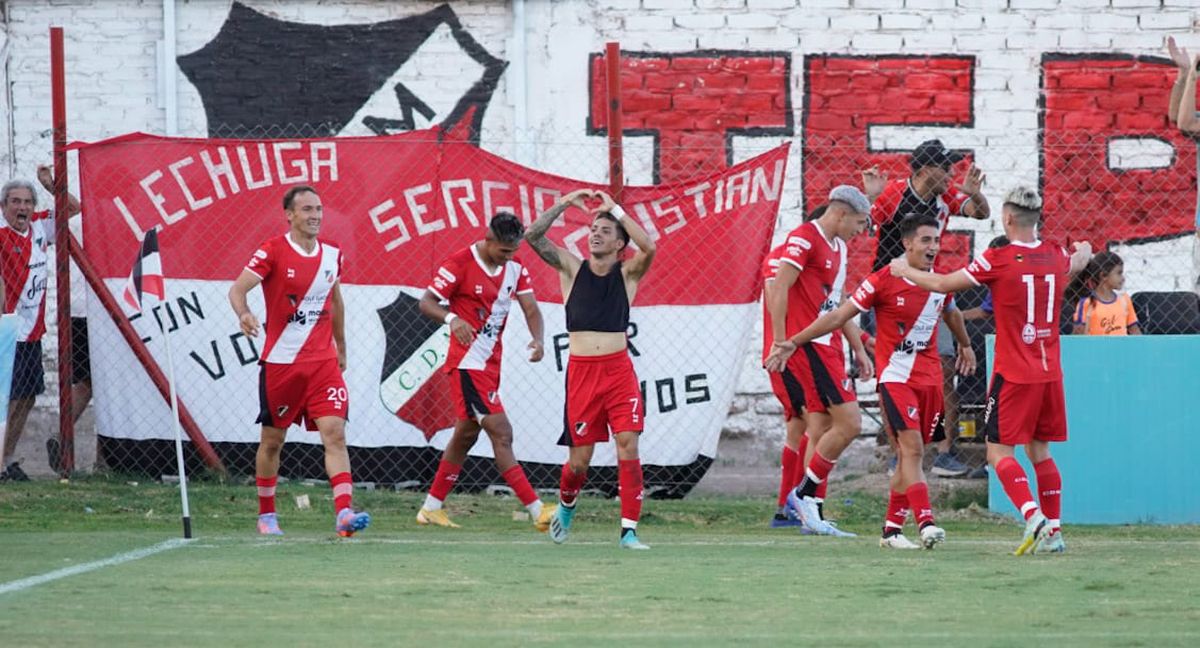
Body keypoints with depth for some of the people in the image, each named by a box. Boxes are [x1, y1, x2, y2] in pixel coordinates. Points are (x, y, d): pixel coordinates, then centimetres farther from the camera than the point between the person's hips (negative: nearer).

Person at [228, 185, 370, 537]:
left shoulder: (332, 253, 6)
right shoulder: (272, 251, -9)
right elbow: (238, 289, -19)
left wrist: (341, 347, 26)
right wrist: (243, 314, -40)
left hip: (323, 360, 3)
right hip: (280, 361, -3)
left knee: (335, 433, -12)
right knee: (272, 440, 8)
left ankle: (344, 512, -20)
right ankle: (266, 515, 23)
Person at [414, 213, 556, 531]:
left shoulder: (515, 267, 6)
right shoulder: (460, 264, -14)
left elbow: (530, 308, 1)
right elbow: (426, 302, -12)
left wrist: (537, 338, -20)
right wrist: (452, 318, -32)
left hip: (491, 362, 8)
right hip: (467, 362, -8)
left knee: (466, 434, 15)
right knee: (501, 433, -13)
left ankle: (430, 508, 26)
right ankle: (537, 511, -18)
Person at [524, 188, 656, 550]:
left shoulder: (627, 274, 6)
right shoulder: (572, 268, 8)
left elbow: (648, 248, -15)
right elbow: (533, 236, -3)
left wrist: (615, 209, -12)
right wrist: (565, 204, -8)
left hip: (618, 369, -1)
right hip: (581, 370, 1)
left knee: (628, 445, -13)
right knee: (579, 458, 3)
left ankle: (629, 530, -11)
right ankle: (566, 505, 34)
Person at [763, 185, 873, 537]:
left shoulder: (838, 247, 19)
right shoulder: (804, 239, -10)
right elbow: (778, 289, -16)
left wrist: (859, 349, 25)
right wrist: (780, 342, -20)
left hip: (829, 345, 10)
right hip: (810, 345, -10)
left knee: (821, 432, 8)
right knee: (849, 423, -14)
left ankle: (811, 515, 9)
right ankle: (803, 494, -5)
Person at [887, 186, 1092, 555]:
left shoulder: (997, 259, -12)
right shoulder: (1056, 257, 5)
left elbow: (944, 285, -6)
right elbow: (1078, 264, 31)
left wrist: (905, 271, 12)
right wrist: (1084, 250, 56)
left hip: (1013, 373, -6)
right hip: (1050, 373, 6)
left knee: (999, 452, -2)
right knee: (1040, 451, 15)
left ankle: (1033, 517, -21)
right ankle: (1054, 531, 12)